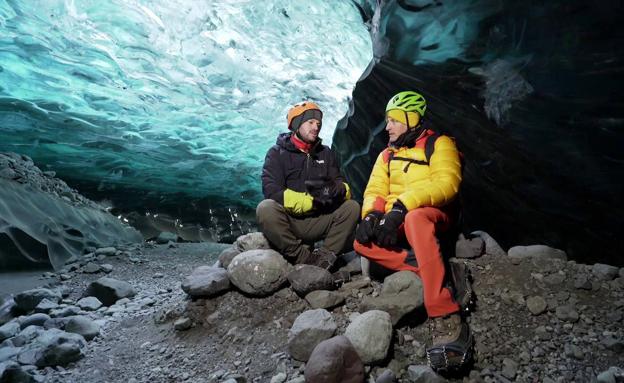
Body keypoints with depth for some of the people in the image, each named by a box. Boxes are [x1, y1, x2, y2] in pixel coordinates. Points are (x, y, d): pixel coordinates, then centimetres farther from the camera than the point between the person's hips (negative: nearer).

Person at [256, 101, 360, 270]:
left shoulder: (326, 153, 13)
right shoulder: (277, 153, 0)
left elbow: (342, 185, 6)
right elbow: (272, 193, -13)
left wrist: (339, 190, -20)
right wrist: (311, 200, -21)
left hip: (318, 223, 3)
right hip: (287, 221, -3)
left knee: (352, 207, -17)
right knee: (265, 209, -33)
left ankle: (324, 256, -21)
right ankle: (306, 258, -23)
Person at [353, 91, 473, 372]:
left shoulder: (439, 144, -1)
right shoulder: (387, 155, 18)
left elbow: (446, 183, -18)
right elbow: (375, 190, 9)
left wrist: (402, 206, -30)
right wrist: (372, 214, -16)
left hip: (433, 214, -6)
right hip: (395, 222, 6)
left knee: (415, 219, -42)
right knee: (362, 242, -22)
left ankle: (447, 322, -47)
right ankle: (436, 274, -27)